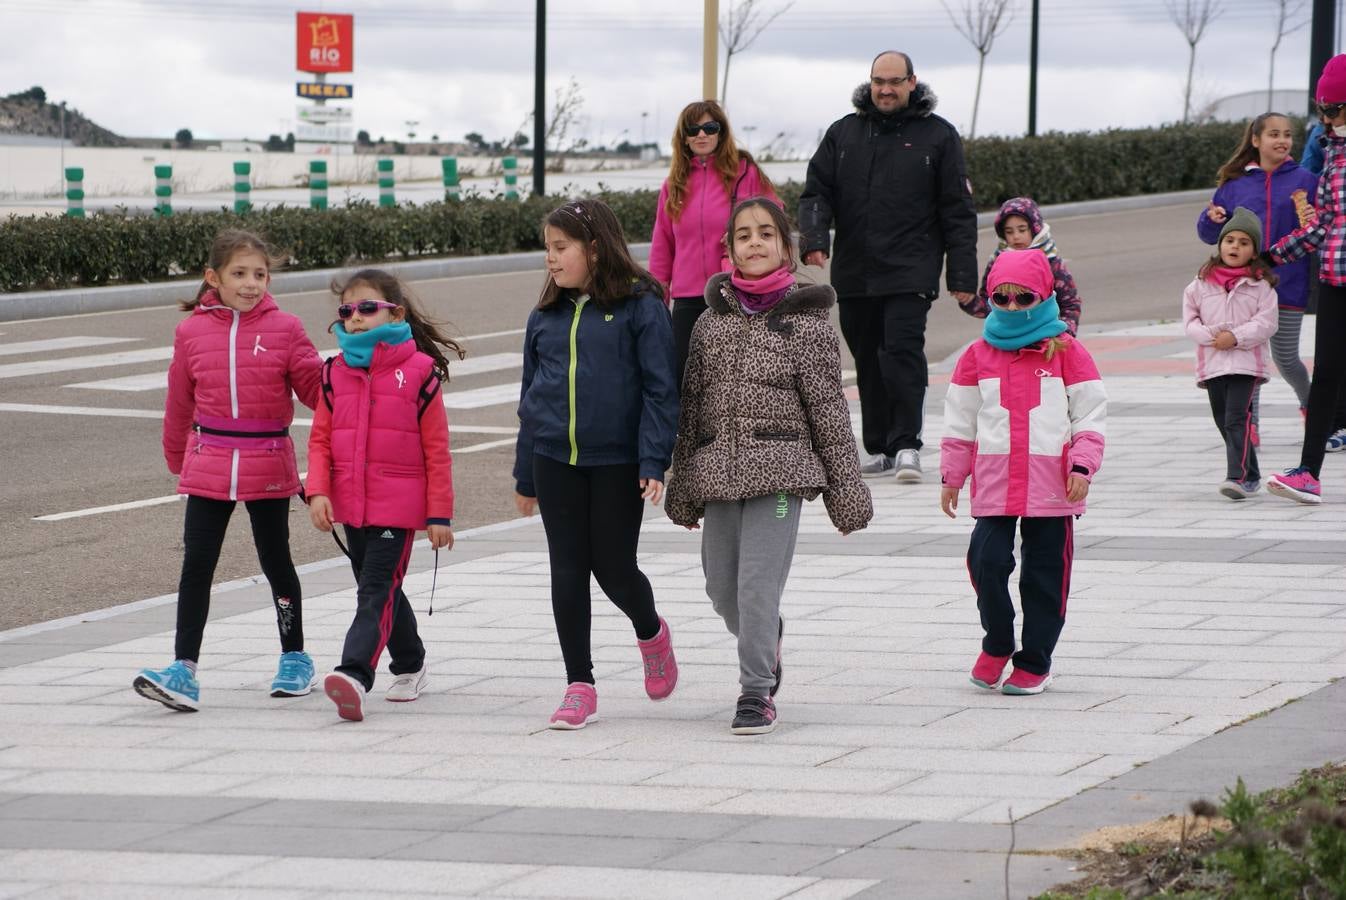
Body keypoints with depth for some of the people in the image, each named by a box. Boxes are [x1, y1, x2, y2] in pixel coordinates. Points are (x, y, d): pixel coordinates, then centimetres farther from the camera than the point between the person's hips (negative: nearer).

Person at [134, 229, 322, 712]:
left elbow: (316, 388, -2)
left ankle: (295, 658, 27)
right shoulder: (192, 331, 2)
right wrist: (177, 457, 22)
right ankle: (184, 671, -8)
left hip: (268, 464, -1)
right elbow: (180, 400, 13)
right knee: (196, 564, -6)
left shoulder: (284, 329, -3)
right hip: (208, 464, 1)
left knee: (276, 561, 12)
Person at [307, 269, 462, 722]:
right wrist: (318, 491, -7)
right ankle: (409, 667, 33)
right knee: (381, 589, 16)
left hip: (399, 505, -6)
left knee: (376, 591, -15)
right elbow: (320, 439, 8)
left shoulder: (418, 372, -7)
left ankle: (355, 674, -26)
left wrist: (439, 514, -5)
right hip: (350, 505, 6)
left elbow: (436, 450, -4)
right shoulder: (336, 373, 7)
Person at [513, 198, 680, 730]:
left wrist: (654, 462, -16)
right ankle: (579, 686, 9)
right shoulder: (546, 316, 9)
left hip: (617, 461, -4)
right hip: (555, 461, 4)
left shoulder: (639, 307, -7)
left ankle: (651, 634, 33)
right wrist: (525, 475, 16)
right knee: (568, 569, 3)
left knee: (614, 568, 1)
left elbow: (660, 389, -8)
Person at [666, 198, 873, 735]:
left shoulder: (805, 322, -1)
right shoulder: (712, 321, 9)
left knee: (758, 583, -11)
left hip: (779, 469, -4)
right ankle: (766, 643, 38)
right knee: (722, 586, 9)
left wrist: (846, 488, -1)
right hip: (719, 470, 4)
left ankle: (757, 694, -4)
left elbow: (828, 409, 0)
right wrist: (682, 488, 12)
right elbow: (691, 407, 13)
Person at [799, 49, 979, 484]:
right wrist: (813, 238, -11)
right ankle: (880, 449, 16)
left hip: (910, 273, -4)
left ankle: (906, 444, -13)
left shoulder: (938, 136, 4)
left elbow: (959, 211, 4)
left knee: (902, 353, -16)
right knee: (868, 362, 8)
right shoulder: (843, 133, 12)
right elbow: (816, 191, 9)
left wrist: (962, 276, -2)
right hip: (853, 274, 4)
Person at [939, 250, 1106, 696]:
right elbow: (960, 422, 12)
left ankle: (1034, 662, 15)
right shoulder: (978, 354, 7)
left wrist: (1082, 466, -8)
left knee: (1045, 575, 4)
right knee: (987, 562, -10)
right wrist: (951, 476, 10)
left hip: (1051, 487, -1)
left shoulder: (1066, 351, 1)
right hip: (994, 485, 1)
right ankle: (996, 645, 12)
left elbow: (1090, 415, 2)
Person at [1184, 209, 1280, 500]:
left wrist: (1236, 337, -15)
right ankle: (1251, 475, 23)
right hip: (1212, 363, 4)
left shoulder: (1261, 285, -1)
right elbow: (1190, 319, 8)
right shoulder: (1201, 283, 7)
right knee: (1223, 421, 10)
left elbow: (1266, 322, -5)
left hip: (1247, 362, -4)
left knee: (1237, 419, -17)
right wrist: (1209, 335, -10)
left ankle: (1237, 477, -22)